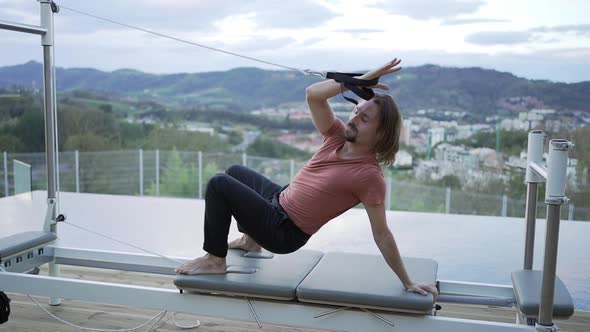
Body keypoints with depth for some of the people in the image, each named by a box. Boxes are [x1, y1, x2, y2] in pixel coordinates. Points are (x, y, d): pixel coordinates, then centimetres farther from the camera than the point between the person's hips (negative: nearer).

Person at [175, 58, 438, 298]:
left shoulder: (370, 175, -25)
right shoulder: (339, 136, -6)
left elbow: (381, 235, -19)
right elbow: (313, 94, -15)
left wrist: (407, 282, -15)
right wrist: (359, 81, -22)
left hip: (283, 231, -8)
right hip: (280, 200, 8)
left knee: (219, 184, -18)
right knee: (235, 172, 31)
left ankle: (215, 260, -3)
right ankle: (251, 239, 39)